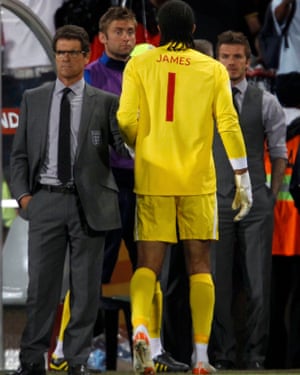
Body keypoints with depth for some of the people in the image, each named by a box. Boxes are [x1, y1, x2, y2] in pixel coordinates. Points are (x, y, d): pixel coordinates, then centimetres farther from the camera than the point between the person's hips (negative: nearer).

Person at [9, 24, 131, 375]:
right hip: (45, 200, 1)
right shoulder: (33, 99, 9)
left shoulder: (105, 102, 5)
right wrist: (22, 194, -1)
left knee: (86, 286, 3)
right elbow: (19, 153, 10)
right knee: (41, 283, 0)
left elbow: (124, 147, 1)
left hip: (88, 203, -1)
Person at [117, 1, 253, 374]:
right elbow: (229, 124, -2)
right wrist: (243, 179, 2)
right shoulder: (213, 69, 3)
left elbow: (126, 120, -4)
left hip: (152, 177, 0)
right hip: (198, 180, 0)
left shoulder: (139, 65, 2)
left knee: (148, 263, 4)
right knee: (199, 265, 7)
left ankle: (139, 326, -25)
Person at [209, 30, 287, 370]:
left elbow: (279, 153, 9)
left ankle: (254, 355, 6)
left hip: (256, 204, 0)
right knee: (218, 284, 1)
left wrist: (273, 193, 5)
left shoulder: (266, 103, 4)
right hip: (215, 202, 0)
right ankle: (223, 355, 8)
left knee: (258, 284, -1)